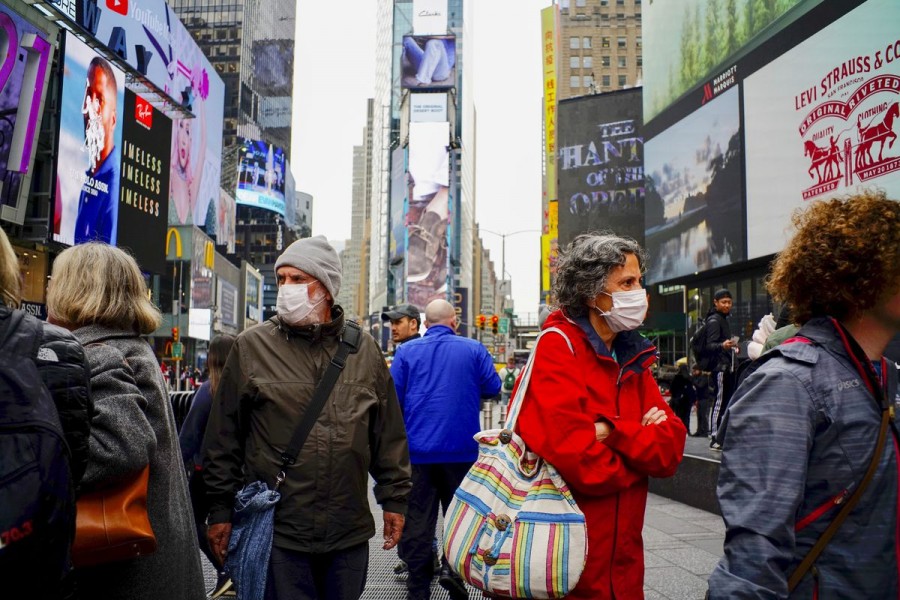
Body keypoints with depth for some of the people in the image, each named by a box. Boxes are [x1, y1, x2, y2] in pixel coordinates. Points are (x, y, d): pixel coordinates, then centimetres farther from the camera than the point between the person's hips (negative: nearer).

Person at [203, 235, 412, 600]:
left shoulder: (364, 350, 4)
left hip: (350, 530, 3)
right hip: (277, 531, -2)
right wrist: (221, 509, 2)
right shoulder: (251, 346, -1)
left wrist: (394, 498, 8)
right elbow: (224, 437, 2)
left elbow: (389, 433, 9)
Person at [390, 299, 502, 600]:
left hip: (417, 449, 1)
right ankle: (452, 566, -1)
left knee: (418, 519, 8)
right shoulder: (473, 349, -2)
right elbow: (492, 387, 0)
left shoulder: (406, 351, -1)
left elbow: (393, 398, -3)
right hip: (461, 448, 0)